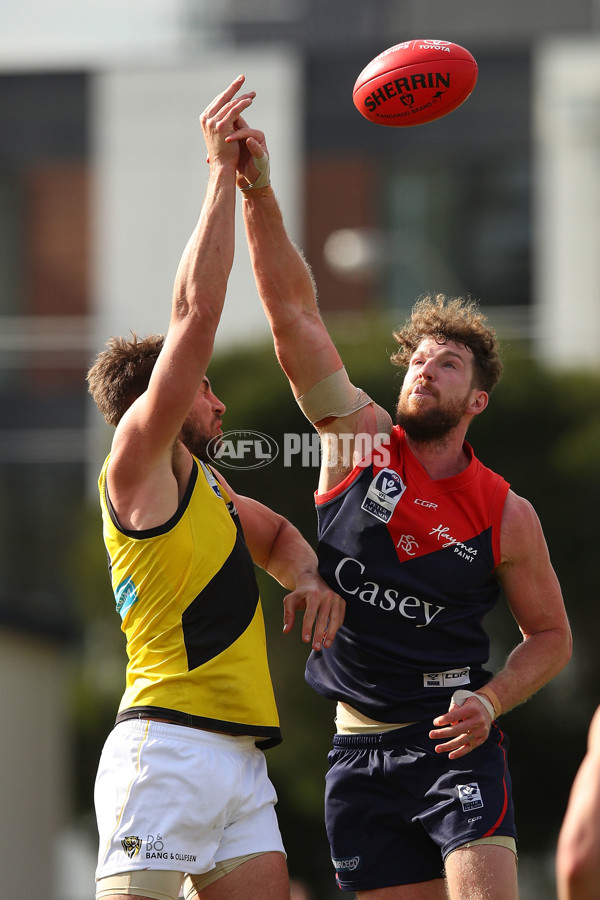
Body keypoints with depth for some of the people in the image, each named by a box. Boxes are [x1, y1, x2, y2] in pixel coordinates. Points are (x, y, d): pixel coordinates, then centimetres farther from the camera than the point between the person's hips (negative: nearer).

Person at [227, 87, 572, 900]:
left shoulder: (506, 514, 0)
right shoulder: (358, 439, 3)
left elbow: (551, 634, 10)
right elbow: (293, 312, -5)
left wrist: (491, 702, -9)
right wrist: (258, 194, -16)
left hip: (453, 742, -2)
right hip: (360, 748, 2)